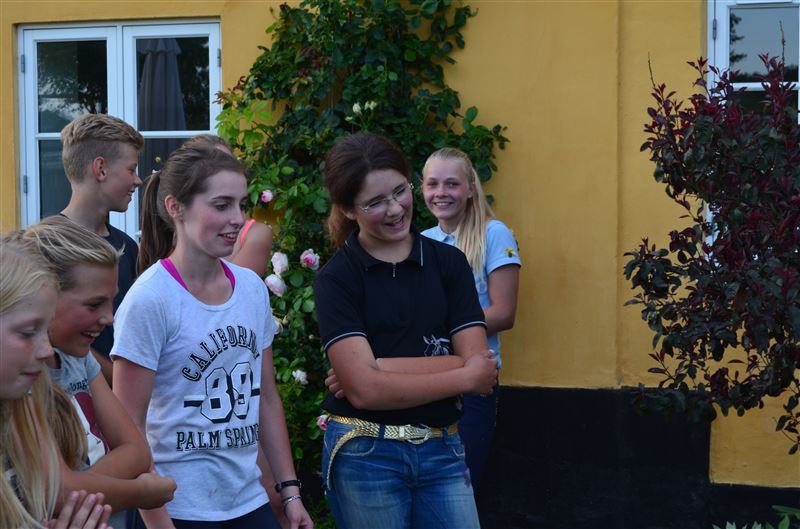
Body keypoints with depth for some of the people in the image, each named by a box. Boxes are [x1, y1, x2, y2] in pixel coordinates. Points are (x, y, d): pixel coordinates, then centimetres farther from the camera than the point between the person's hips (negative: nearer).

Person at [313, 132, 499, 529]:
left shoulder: (448, 262, 3)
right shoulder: (336, 280, -5)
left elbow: (479, 365, -7)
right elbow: (364, 389, -16)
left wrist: (378, 367, -15)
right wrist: (463, 377, -10)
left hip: (442, 451, 2)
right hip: (365, 455, -2)